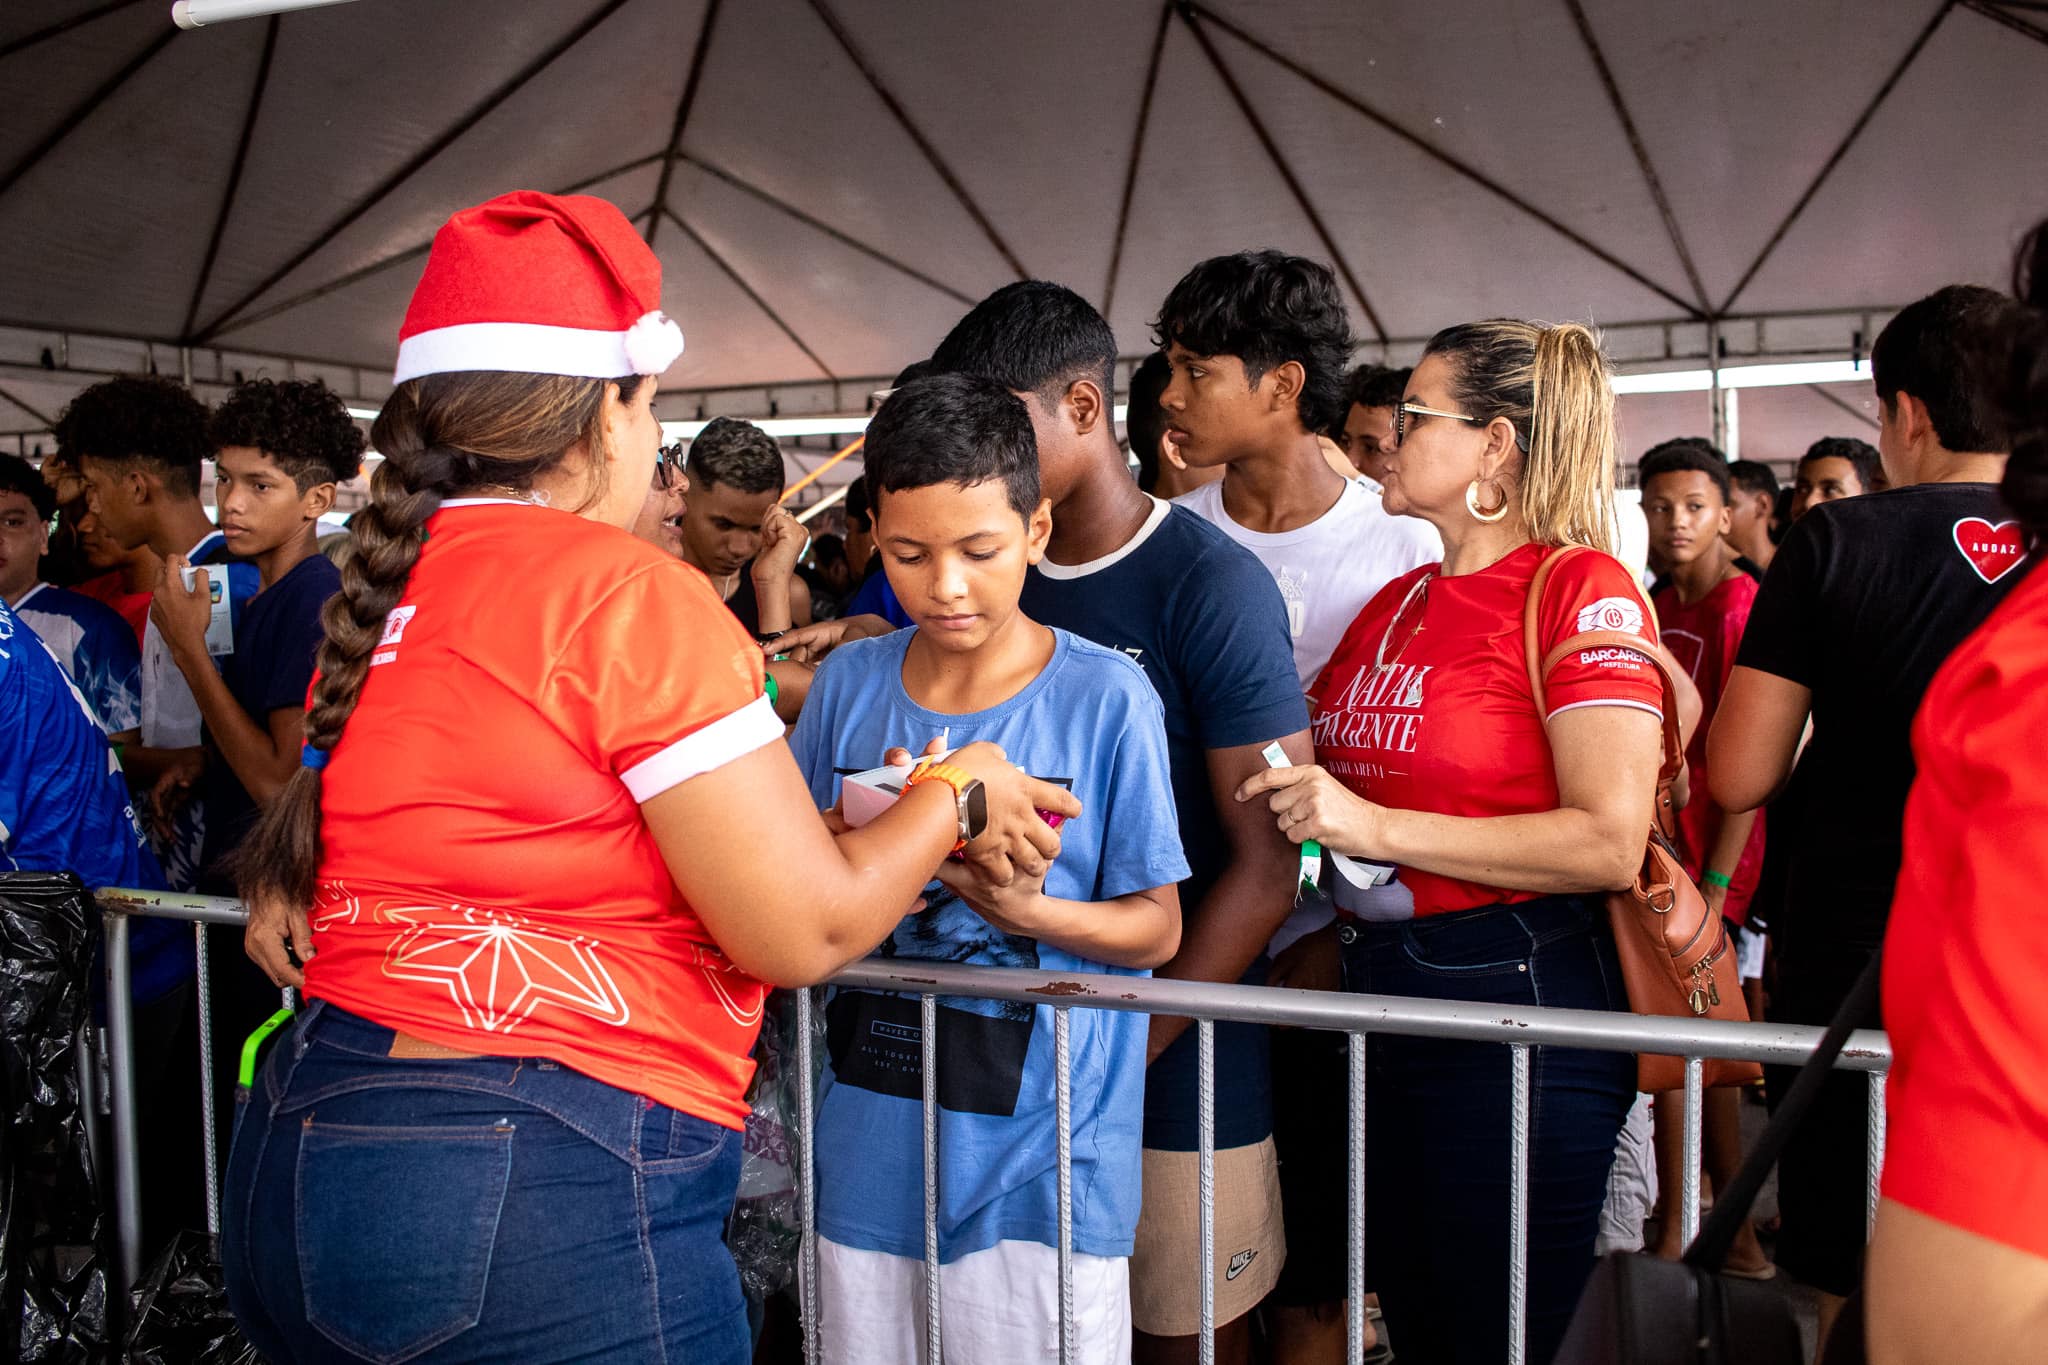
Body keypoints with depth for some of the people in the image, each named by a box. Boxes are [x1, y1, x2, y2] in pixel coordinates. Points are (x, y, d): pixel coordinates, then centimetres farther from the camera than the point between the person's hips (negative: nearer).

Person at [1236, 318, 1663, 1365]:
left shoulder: (1580, 586, -10)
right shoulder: (1394, 603, 12)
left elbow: (1610, 840, -20)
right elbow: (1334, 790, 24)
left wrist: (1375, 826, -21)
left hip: (1518, 1009, -7)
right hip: (1379, 999, 7)